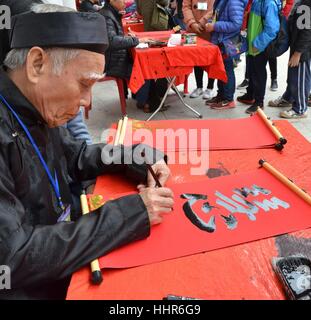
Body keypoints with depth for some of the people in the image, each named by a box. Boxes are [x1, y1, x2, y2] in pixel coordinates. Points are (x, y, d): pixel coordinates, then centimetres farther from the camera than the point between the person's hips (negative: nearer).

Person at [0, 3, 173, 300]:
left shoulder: (35, 109, -4)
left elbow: (74, 156, 12)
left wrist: (135, 158, -5)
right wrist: (130, 213, -28)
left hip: (63, 259, 7)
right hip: (30, 286, -6)